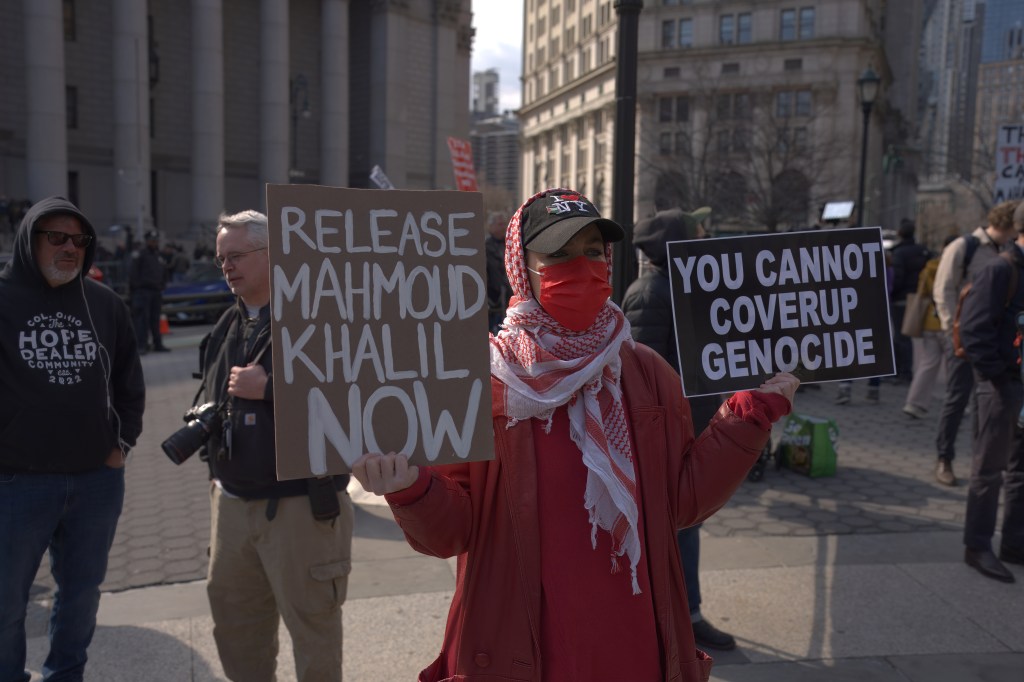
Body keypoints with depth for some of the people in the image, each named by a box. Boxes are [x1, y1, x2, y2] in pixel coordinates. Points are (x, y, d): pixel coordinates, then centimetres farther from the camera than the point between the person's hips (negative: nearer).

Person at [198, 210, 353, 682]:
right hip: (231, 500, 8)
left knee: (311, 623, 6)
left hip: (302, 505, -8)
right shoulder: (228, 325, 14)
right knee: (234, 623, 21)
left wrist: (268, 388, -23)